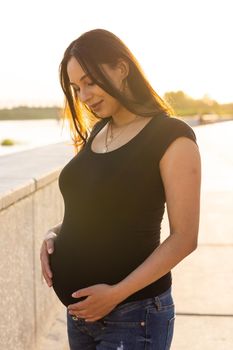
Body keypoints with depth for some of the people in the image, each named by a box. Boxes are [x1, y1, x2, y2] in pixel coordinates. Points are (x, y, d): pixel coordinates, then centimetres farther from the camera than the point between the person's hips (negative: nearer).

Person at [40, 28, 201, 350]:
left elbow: (184, 237, -15)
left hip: (131, 313, -6)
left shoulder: (171, 137, -12)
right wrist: (54, 235, -2)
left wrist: (117, 293, -20)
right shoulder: (95, 134, 9)